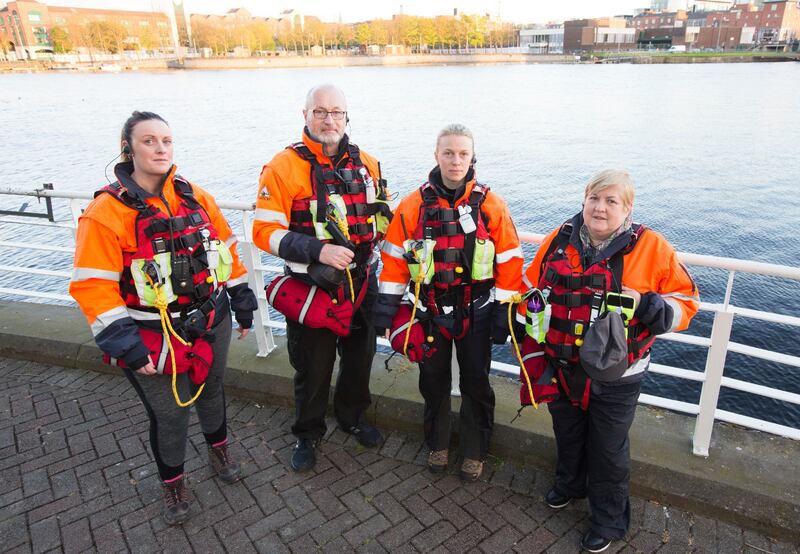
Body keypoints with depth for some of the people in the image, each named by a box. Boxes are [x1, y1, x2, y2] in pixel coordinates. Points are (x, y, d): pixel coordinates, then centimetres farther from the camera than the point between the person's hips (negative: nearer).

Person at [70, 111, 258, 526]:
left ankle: (218, 449, 54)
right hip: (155, 338, -4)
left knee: (210, 392, 24)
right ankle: (173, 483, 40)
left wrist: (242, 304, 9)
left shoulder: (196, 197, 0)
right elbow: (93, 287, -16)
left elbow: (227, 251, 7)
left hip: (211, 324, 4)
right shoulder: (106, 212, -14)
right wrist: (125, 345, -19)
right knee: (169, 413, 11)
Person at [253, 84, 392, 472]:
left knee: (360, 358, 20)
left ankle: (353, 417, 47)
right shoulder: (284, 166, -11)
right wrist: (317, 251, -25)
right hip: (312, 289, -4)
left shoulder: (366, 163, 4)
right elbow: (265, 231, -15)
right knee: (313, 368, 11)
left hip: (361, 284, 5)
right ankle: (307, 434, 37)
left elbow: (383, 212, 19)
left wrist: (376, 235, 1)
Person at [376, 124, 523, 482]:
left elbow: (508, 262, -5)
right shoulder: (414, 205, -6)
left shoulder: (491, 205, -8)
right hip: (429, 312, 1)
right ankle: (437, 444, 40)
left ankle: (474, 451, 35)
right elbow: (395, 258, -2)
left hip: (476, 313, -1)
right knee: (433, 381, 16)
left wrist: (503, 313, -5)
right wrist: (387, 307, -3)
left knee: (475, 383, 12)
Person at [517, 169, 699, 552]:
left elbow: (685, 300, -6)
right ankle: (570, 483, 56)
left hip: (614, 377, -3)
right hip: (561, 369, 3)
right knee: (567, 435, 26)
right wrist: (532, 338, 5)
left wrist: (650, 307, -25)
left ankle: (608, 520, 40)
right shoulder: (560, 241, -4)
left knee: (608, 450, 15)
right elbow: (533, 289, 6)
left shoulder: (650, 247, -12)